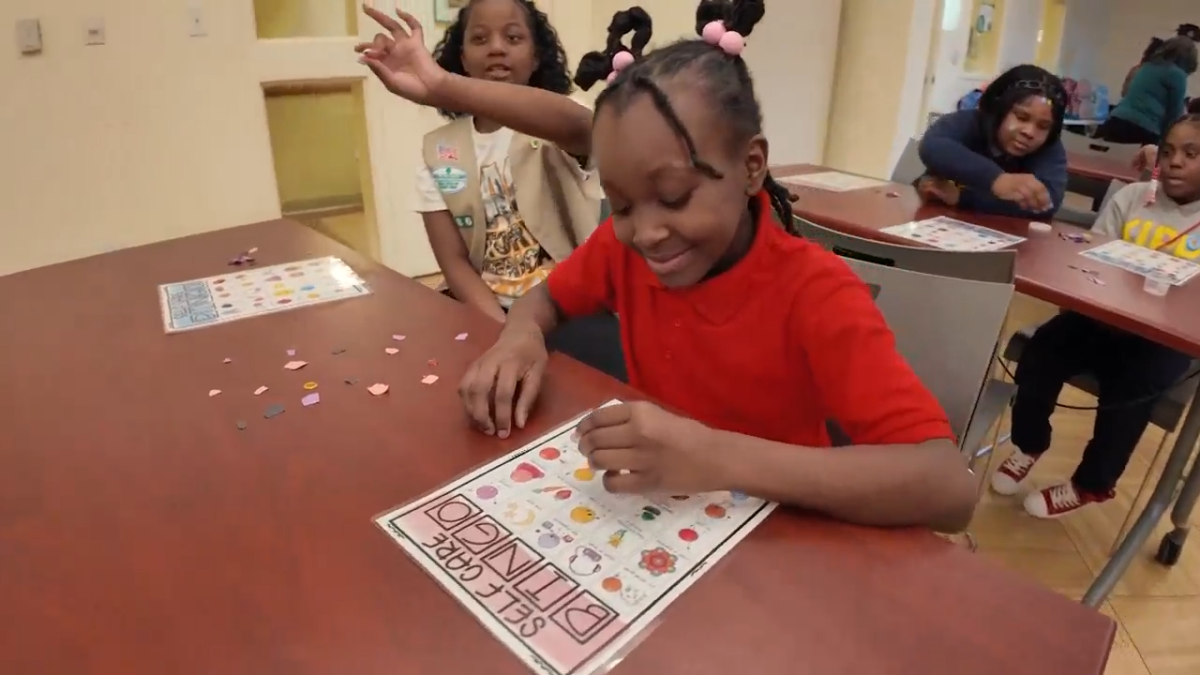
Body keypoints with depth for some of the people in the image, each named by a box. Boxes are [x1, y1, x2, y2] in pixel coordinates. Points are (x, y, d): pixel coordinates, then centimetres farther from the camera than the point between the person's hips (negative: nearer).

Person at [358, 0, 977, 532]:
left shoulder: (816, 294, -23)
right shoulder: (624, 243, -10)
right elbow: (548, 297, 6)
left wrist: (721, 458, -39)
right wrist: (520, 338, -17)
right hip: (650, 513, 4)